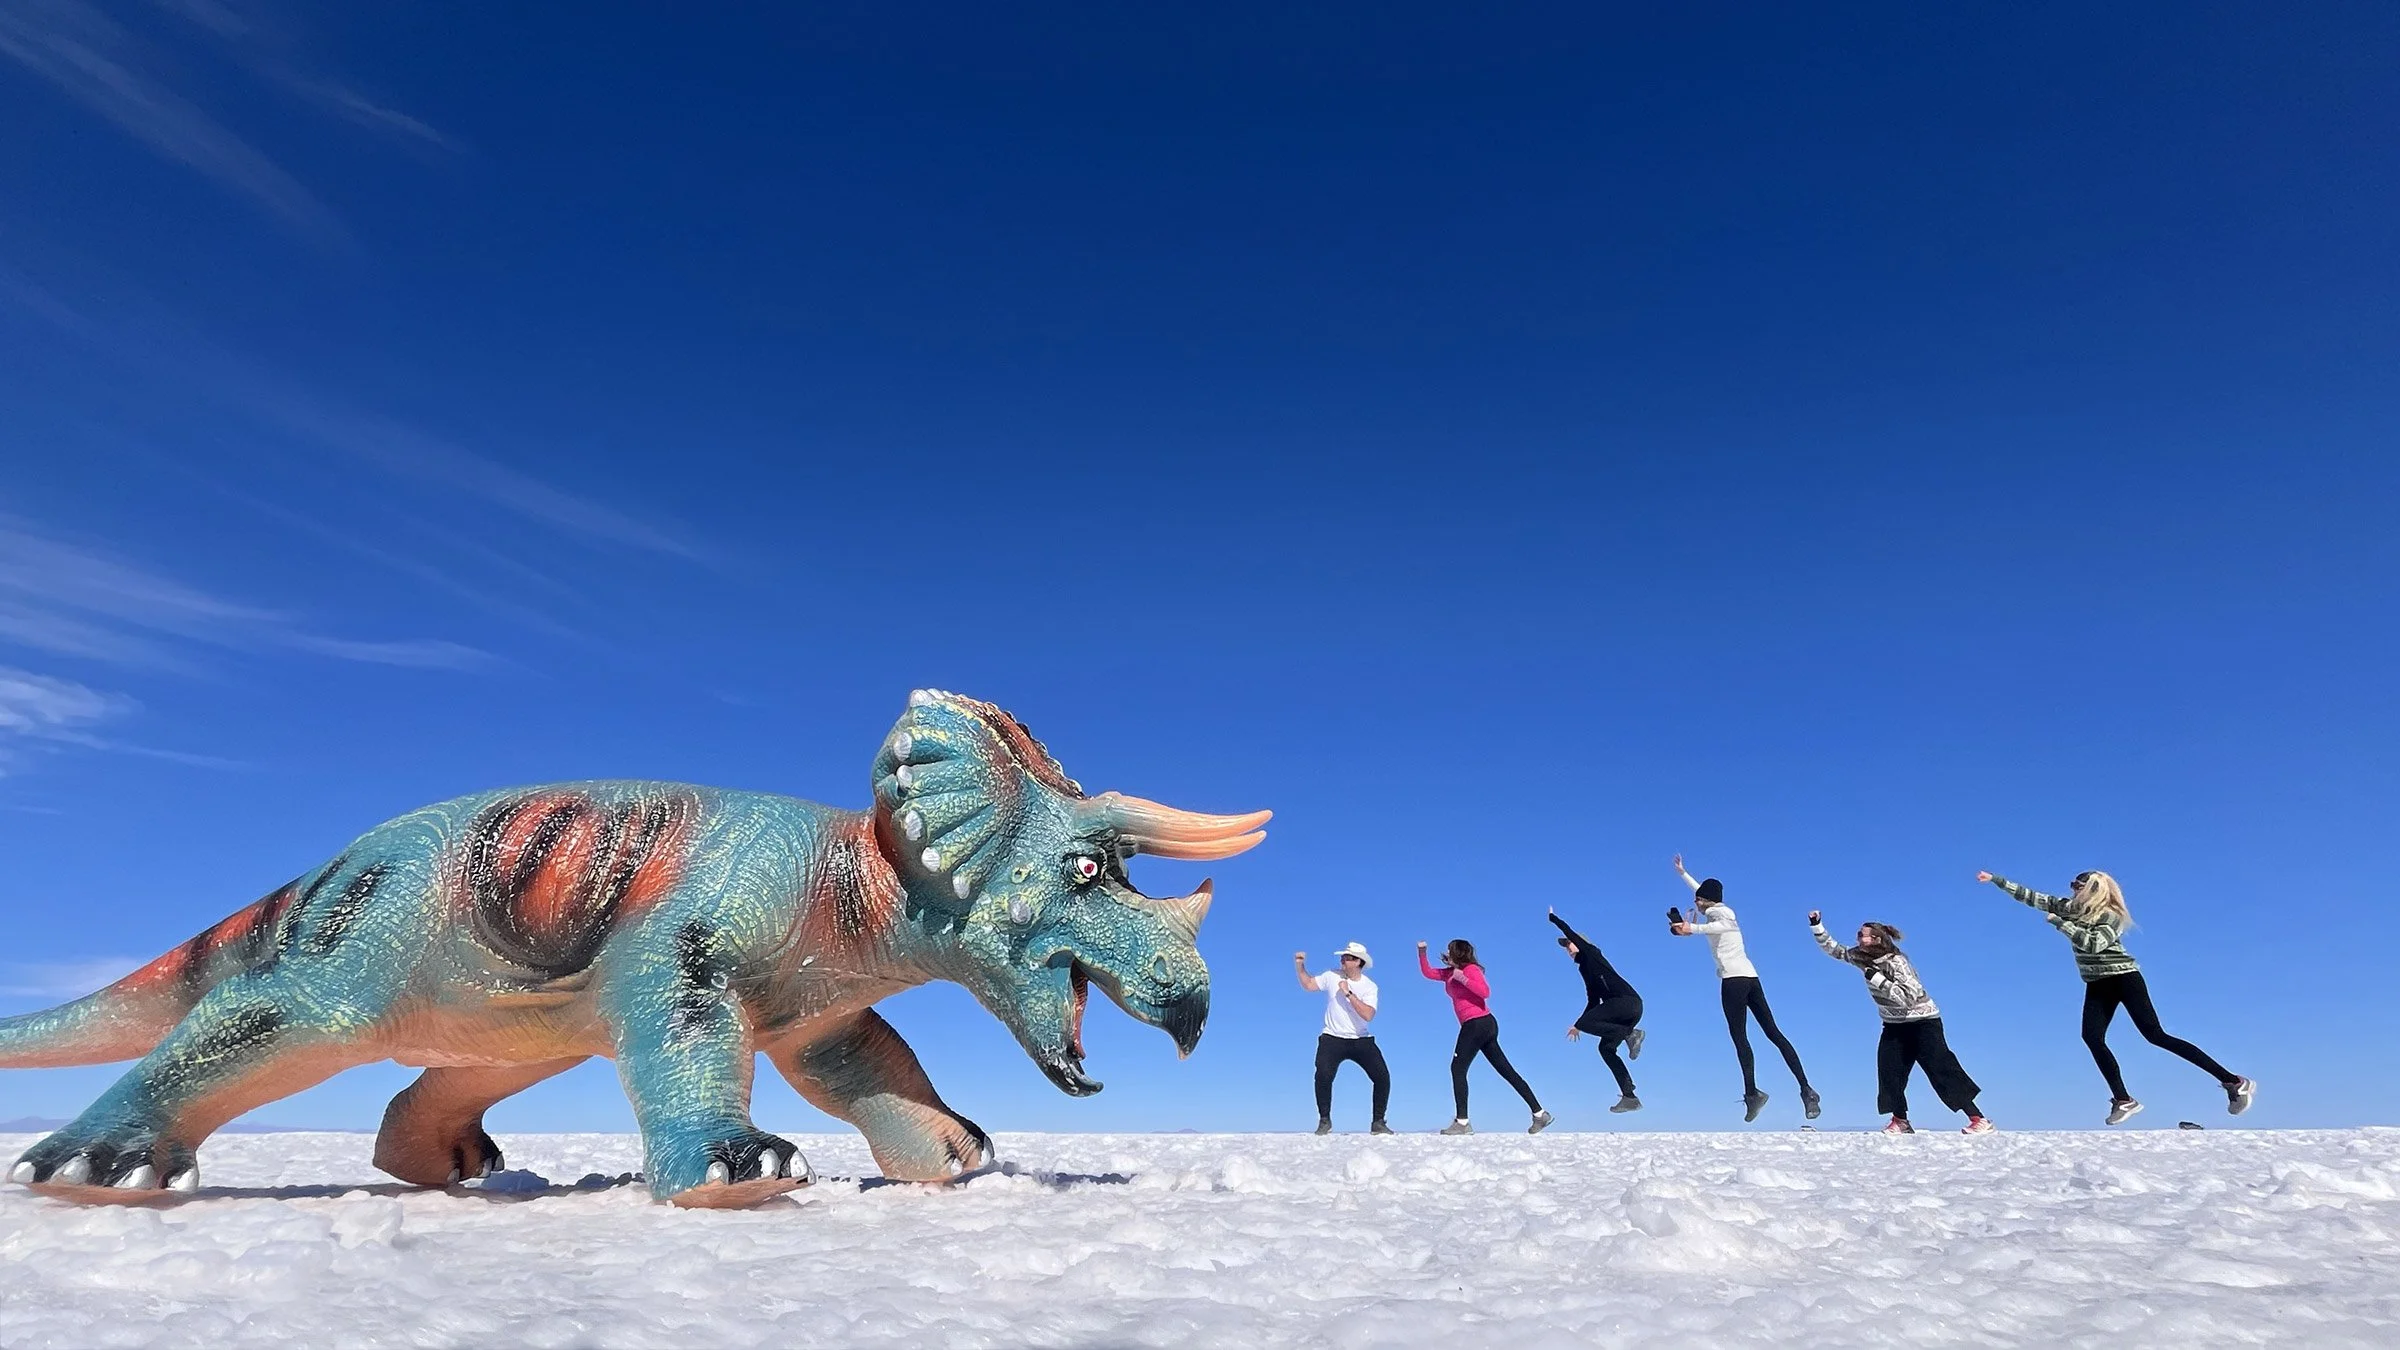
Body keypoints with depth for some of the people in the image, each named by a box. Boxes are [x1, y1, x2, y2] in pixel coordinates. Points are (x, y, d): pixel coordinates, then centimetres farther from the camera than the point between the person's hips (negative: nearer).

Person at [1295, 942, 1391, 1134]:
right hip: (1333, 1039, 0)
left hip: (1361, 1040, 0)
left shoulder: (1369, 987, -8)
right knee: (1323, 1075, -22)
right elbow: (1308, 985, 9)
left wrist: (1348, 993, -26)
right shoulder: (1332, 976, -1)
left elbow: (1368, 1015, -23)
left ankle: (1378, 1123, 7)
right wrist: (1300, 966, -4)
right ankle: (1325, 1121, -1)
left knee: (1382, 1076, -10)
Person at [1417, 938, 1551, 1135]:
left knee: (1457, 1068, -8)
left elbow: (1485, 992, -18)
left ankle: (1462, 1122, -11)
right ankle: (1539, 1113, 8)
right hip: (1484, 1026, 9)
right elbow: (1428, 972, 23)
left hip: (1478, 1023, -9)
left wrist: (1462, 978, -20)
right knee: (1507, 1070, 8)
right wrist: (1422, 952, 11)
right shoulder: (1450, 973, 18)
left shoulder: (1471, 969, -6)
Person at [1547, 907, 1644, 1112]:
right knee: (1606, 1048, 5)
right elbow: (1593, 1001, 27)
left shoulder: (1591, 953, 6)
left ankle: (1630, 1034, -17)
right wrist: (1578, 1025, 28)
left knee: (1585, 1022, -16)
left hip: (1627, 1001, -9)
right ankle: (1629, 1097, 2)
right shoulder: (1584, 968, 25)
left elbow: (1570, 933, -5)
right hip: (1628, 1007, 9)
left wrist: (1552, 918, 6)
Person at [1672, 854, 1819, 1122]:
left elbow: (1726, 925, -28)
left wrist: (1693, 929, -38)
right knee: (1774, 1033, 4)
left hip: (1734, 979, -9)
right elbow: (1703, 890, 42)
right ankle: (1806, 1089, -1)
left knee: (1740, 1039, -10)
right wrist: (1682, 873, 52)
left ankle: (1752, 1093, -18)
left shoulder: (1715, 911, -2)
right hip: (1751, 977, 9)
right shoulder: (1722, 910, 23)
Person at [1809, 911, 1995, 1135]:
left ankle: (1979, 1120, -8)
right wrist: (1816, 925, -4)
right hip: (1894, 1024, 7)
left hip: (1923, 1021, -7)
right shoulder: (1860, 957, -4)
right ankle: (1900, 1121, 4)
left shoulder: (1895, 962, -25)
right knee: (1888, 1070, -4)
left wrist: (1875, 977, -34)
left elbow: (1908, 998, -33)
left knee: (1941, 1069, -12)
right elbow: (1833, 949, 7)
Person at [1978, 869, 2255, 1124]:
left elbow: (2093, 944, -29)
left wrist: (2059, 922, -25)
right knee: (2092, 1037, -9)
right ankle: (2123, 1100, -6)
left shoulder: (2111, 916, -14)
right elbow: (2031, 897, 8)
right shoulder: (2069, 907, 5)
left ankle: (2234, 1081, -2)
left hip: (2123, 978, -7)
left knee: (2156, 1035, -11)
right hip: (2097, 985, 7)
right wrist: (1997, 880, 4)